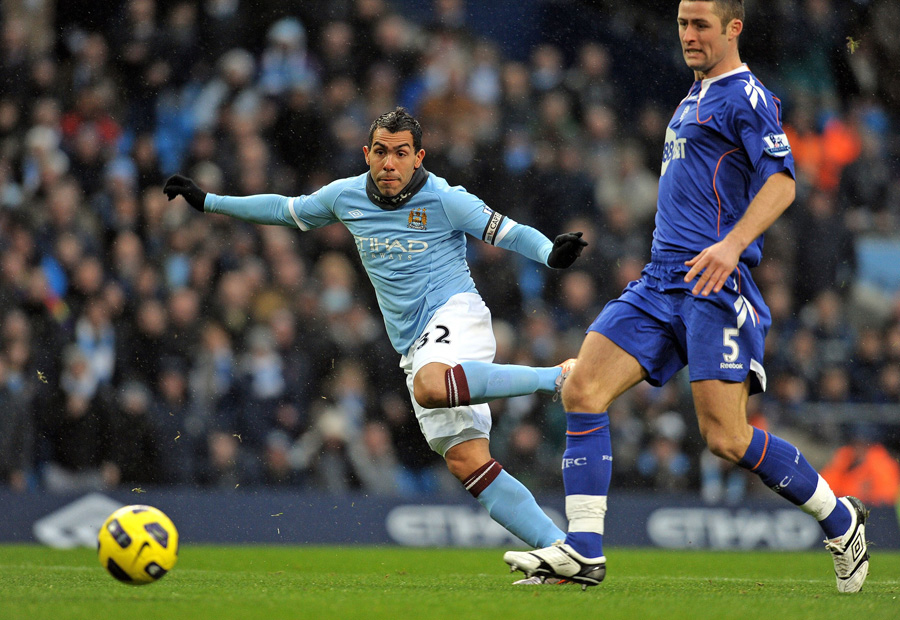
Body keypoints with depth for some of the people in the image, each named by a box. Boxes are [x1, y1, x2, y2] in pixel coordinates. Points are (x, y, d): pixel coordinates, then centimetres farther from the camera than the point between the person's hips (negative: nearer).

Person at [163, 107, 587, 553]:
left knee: (431, 386, -41)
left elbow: (510, 233, -6)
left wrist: (552, 253, -27)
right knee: (467, 463, -10)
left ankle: (556, 376, -31)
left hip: (454, 313, -6)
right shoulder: (346, 196, 9)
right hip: (416, 349, 6)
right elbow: (287, 210, 25)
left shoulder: (444, 200, -6)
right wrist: (209, 202, 28)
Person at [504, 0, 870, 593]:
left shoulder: (746, 97, -5)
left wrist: (732, 244, -31)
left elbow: (782, 182, -18)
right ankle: (583, 550, -9)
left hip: (716, 283, -9)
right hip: (661, 280, 9)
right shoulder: (696, 98, 23)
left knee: (727, 438, -12)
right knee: (582, 389, -7)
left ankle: (840, 520, 9)